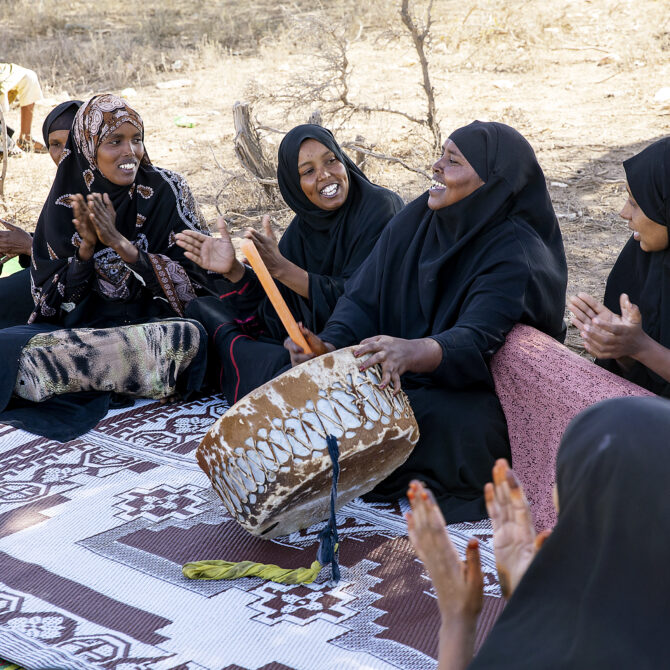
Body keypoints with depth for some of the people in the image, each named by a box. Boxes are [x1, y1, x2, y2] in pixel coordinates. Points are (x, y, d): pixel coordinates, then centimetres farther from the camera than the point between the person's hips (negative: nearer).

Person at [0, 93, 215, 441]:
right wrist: (87, 247, -15)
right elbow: (50, 299, 1)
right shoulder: (64, 205, 3)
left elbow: (194, 284, -9)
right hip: (81, 325, 0)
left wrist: (121, 244, -18)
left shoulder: (166, 191, -3)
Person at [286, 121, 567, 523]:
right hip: (401, 373, 6)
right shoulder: (417, 222, 1)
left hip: (480, 392, -6)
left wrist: (413, 352, -55)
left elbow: (475, 343, -33)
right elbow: (364, 296, -3)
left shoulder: (515, 255, -20)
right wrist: (330, 346, -24)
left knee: (448, 422, -36)